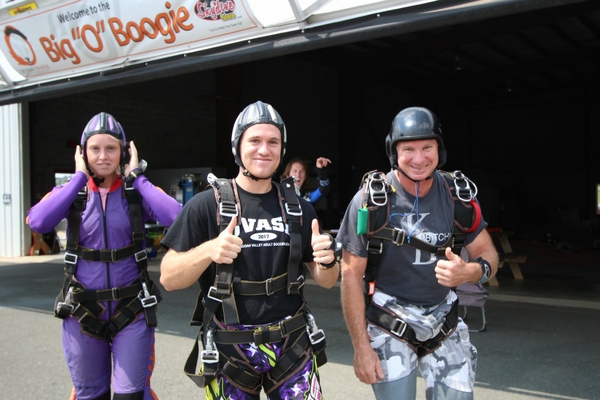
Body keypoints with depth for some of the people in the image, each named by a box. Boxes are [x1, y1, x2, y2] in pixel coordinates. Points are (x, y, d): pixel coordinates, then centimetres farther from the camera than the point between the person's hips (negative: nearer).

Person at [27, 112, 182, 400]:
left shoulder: (136, 191, -5)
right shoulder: (72, 192, -1)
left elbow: (175, 217, -25)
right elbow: (38, 222, -22)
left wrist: (136, 176, -16)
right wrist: (79, 178, -14)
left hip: (132, 309, -2)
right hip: (82, 310, 2)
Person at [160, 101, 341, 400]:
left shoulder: (298, 208, 3)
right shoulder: (205, 206, -8)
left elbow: (325, 280, 8)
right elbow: (168, 279, -8)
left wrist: (327, 261, -15)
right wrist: (208, 250, -26)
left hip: (293, 346, 3)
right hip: (230, 351, -2)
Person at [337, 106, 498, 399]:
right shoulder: (372, 199, -15)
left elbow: (487, 252, 1)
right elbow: (351, 275, -11)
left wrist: (470, 272, -24)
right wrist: (361, 347, -12)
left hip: (443, 319, 3)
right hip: (389, 322, -3)